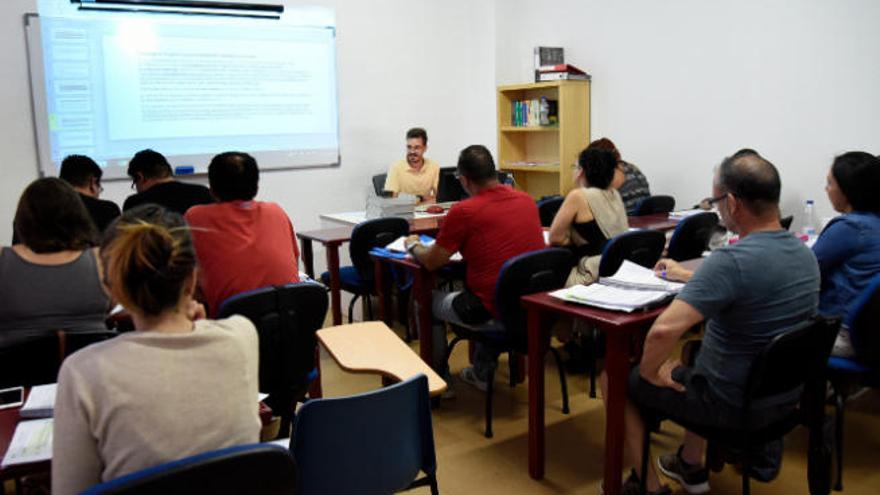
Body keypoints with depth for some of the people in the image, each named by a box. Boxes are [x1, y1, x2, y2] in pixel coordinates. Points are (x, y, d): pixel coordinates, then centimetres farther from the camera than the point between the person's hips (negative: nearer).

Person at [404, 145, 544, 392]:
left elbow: (431, 262, -5)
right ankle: (482, 373, 40)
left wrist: (413, 246, 16)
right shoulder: (527, 200, 3)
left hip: (490, 308, -6)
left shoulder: (463, 211, -15)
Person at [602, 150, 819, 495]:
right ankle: (691, 467, 44)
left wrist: (650, 372, -18)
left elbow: (663, 330, -38)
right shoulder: (804, 253, -2)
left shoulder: (731, 260, -30)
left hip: (732, 404, -8)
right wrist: (690, 278, 23)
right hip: (786, 396, 8)